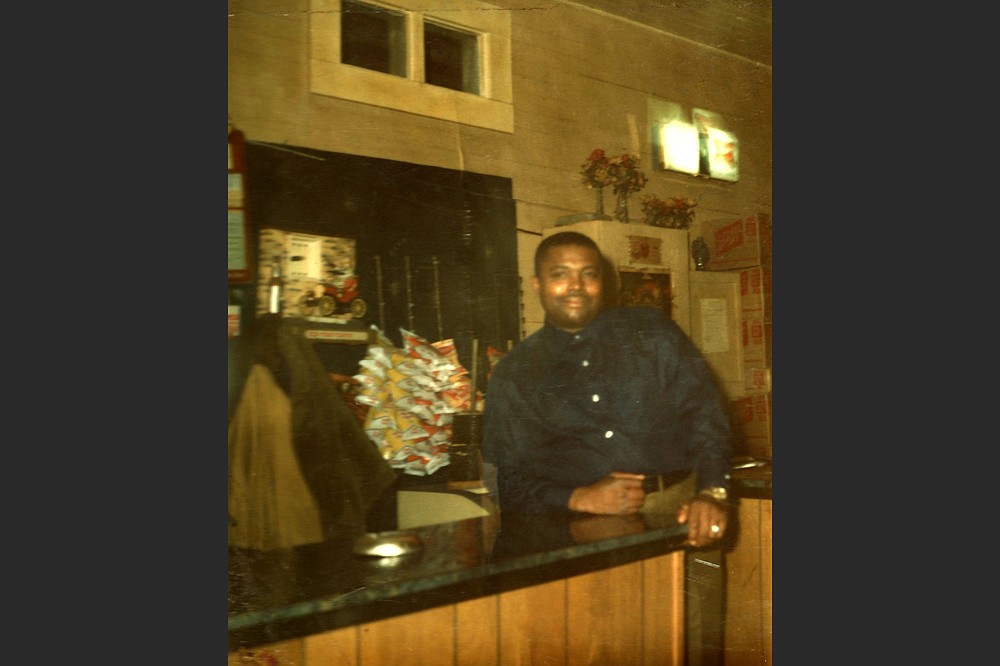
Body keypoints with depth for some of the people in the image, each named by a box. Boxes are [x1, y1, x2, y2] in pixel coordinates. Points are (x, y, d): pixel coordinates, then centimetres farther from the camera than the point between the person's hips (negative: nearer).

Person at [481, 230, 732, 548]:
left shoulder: (652, 330, 13)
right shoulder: (512, 375, 11)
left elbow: (704, 411, 6)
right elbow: (506, 480, 8)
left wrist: (711, 493, -11)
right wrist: (580, 500, -9)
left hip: (672, 508, 2)